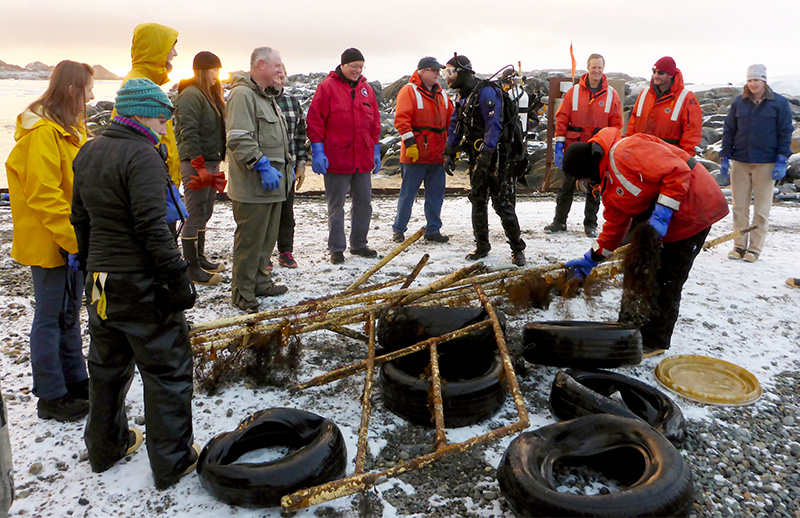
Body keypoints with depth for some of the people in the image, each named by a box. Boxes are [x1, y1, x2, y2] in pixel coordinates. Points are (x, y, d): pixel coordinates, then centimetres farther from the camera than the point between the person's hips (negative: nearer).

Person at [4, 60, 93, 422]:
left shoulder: (69, 128, 14)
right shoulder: (43, 131, -18)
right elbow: (43, 193, -23)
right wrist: (72, 239, -23)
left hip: (71, 240, 10)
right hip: (49, 242, -10)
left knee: (69, 314, 18)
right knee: (50, 317, 1)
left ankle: (76, 381, 32)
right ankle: (52, 398, 14)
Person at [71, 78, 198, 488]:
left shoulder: (88, 153, 10)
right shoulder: (142, 156, -18)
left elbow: (80, 218, 15)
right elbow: (152, 228, -23)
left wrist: (90, 263, 23)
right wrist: (178, 277, -18)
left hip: (100, 282, 9)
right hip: (141, 286, -9)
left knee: (108, 366, 22)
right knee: (167, 370, 4)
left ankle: (105, 447, 38)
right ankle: (172, 462, 15)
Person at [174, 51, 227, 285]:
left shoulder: (210, 95, 18)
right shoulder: (190, 95, -12)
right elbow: (189, 134, -19)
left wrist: (215, 164, 16)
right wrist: (200, 167, -24)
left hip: (210, 162, 9)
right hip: (195, 163, -9)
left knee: (205, 214, 15)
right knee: (195, 216, -5)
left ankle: (200, 258, 27)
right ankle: (192, 269, 2)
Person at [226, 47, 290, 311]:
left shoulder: (268, 95, 20)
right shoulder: (242, 94, -13)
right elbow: (239, 140, -22)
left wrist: (286, 165, 19)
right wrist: (263, 167, -24)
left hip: (273, 183, 10)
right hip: (252, 186, -10)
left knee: (268, 237, 17)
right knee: (250, 239, -3)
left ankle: (261, 282, 30)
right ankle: (242, 293, 8)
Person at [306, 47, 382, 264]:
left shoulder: (366, 89, 13)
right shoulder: (328, 87, -3)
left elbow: (374, 122, 18)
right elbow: (315, 120, -6)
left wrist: (376, 151, 14)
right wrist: (317, 151, -12)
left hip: (363, 158, 5)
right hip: (336, 158, -5)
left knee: (364, 202, 10)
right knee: (336, 205, 3)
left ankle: (359, 244, 24)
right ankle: (336, 248, 12)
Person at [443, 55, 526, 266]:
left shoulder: (485, 92, -16)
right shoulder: (462, 97, 12)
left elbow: (493, 125, -23)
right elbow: (455, 127, 18)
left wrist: (486, 154, -29)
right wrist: (449, 153, 10)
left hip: (495, 156, -8)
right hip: (477, 156, 9)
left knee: (503, 204, -7)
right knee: (477, 202, 11)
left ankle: (517, 249, 4)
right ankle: (482, 247, 23)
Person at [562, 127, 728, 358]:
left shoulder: (626, 151, -24)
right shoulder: (608, 186, 7)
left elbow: (677, 171, -28)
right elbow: (615, 224, 13)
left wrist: (662, 213, -28)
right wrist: (592, 258, 12)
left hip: (693, 211, -10)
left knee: (666, 280, -3)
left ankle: (654, 342, 11)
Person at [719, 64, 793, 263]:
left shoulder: (780, 103, 1)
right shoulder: (739, 102, 8)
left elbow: (785, 133, 1)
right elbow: (728, 131, 12)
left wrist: (782, 161, -7)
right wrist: (725, 157, 5)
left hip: (766, 164, -2)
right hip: (740, 162, 3)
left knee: (761, 209, 1)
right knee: (739, 206, 5)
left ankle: (755, 248, 8)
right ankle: (739, 245, 13)